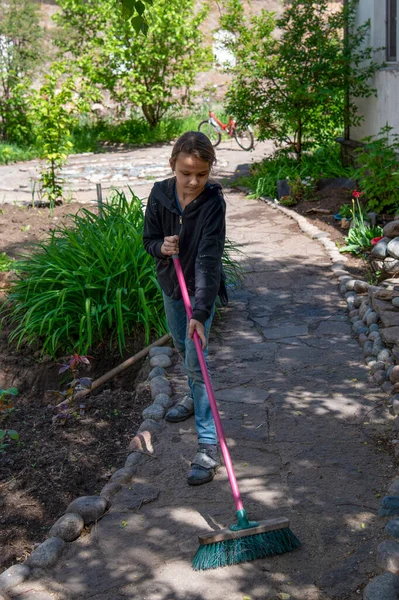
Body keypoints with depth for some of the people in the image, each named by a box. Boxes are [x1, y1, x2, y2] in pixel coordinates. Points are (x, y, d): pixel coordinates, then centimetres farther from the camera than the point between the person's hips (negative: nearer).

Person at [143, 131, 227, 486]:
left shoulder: (213, 202, -26)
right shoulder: (160, 195, -12)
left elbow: (209, 259, -33)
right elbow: (149, 239, 2)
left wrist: (200, 312, -39)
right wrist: (161, 247, -24)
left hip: (200, 290, -5)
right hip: (170, 284, 6)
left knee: (196, 362, -11)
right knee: (182, 348, 25)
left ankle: (208, 446, -8)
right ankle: (196, 398, 52)